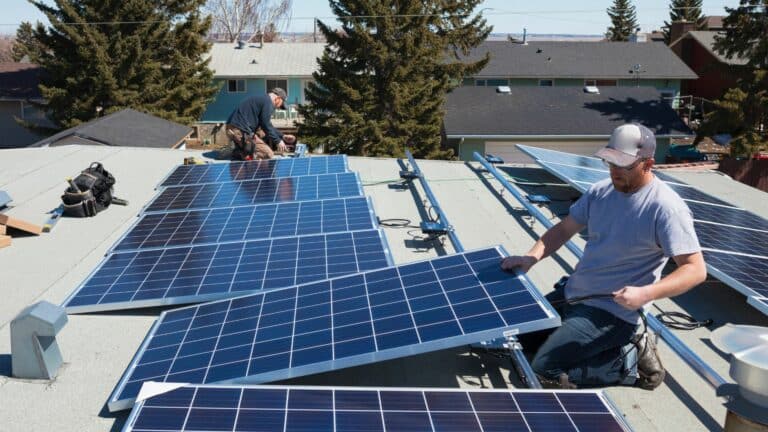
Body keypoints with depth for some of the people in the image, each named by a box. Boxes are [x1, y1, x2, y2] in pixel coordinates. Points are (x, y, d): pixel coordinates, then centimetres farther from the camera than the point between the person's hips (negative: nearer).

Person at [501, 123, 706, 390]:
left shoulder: (665, 208, -18)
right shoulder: (601, 191, 3)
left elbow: (696, 270, -20)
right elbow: (564, 229, 11)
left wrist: (646, 294, -35)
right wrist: (531, 257, -6)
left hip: (612, 313, -8)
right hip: (571, 294, 8)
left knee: (544, 372, -16)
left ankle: (631, 360, 3)